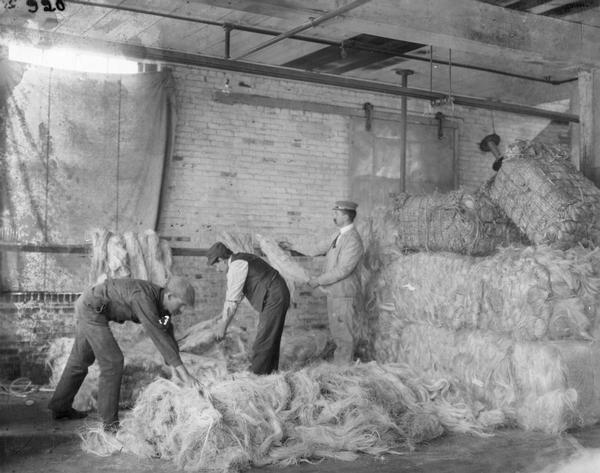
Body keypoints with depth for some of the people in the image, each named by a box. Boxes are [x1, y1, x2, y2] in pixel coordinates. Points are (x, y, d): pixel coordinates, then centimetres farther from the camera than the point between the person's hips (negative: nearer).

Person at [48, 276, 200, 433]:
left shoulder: (159, 298, -3)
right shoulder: (144, 298, -30)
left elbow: (166, 334, 4)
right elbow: (158, 337, -36)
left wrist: (173, 368, -2)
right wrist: (184, 373, -35)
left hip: (87, 308, 10)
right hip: (91, 309, -10)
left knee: (81, 360, 21)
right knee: (112, 361, -10)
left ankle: (60, 407, 37)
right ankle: (111, 422, -3)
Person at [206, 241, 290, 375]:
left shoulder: (236, 266, -17)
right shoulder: (241, 260, 14)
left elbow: (233, 300, -18)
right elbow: (235, 293, 20)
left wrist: (223, 326, -11)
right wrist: (223, 318, 20)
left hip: (273, 299, -10)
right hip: (279, 296, 10)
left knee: (263, 340, -3)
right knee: (271, 336, 19)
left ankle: (258, 373, 4)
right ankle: (271, 369, 30)